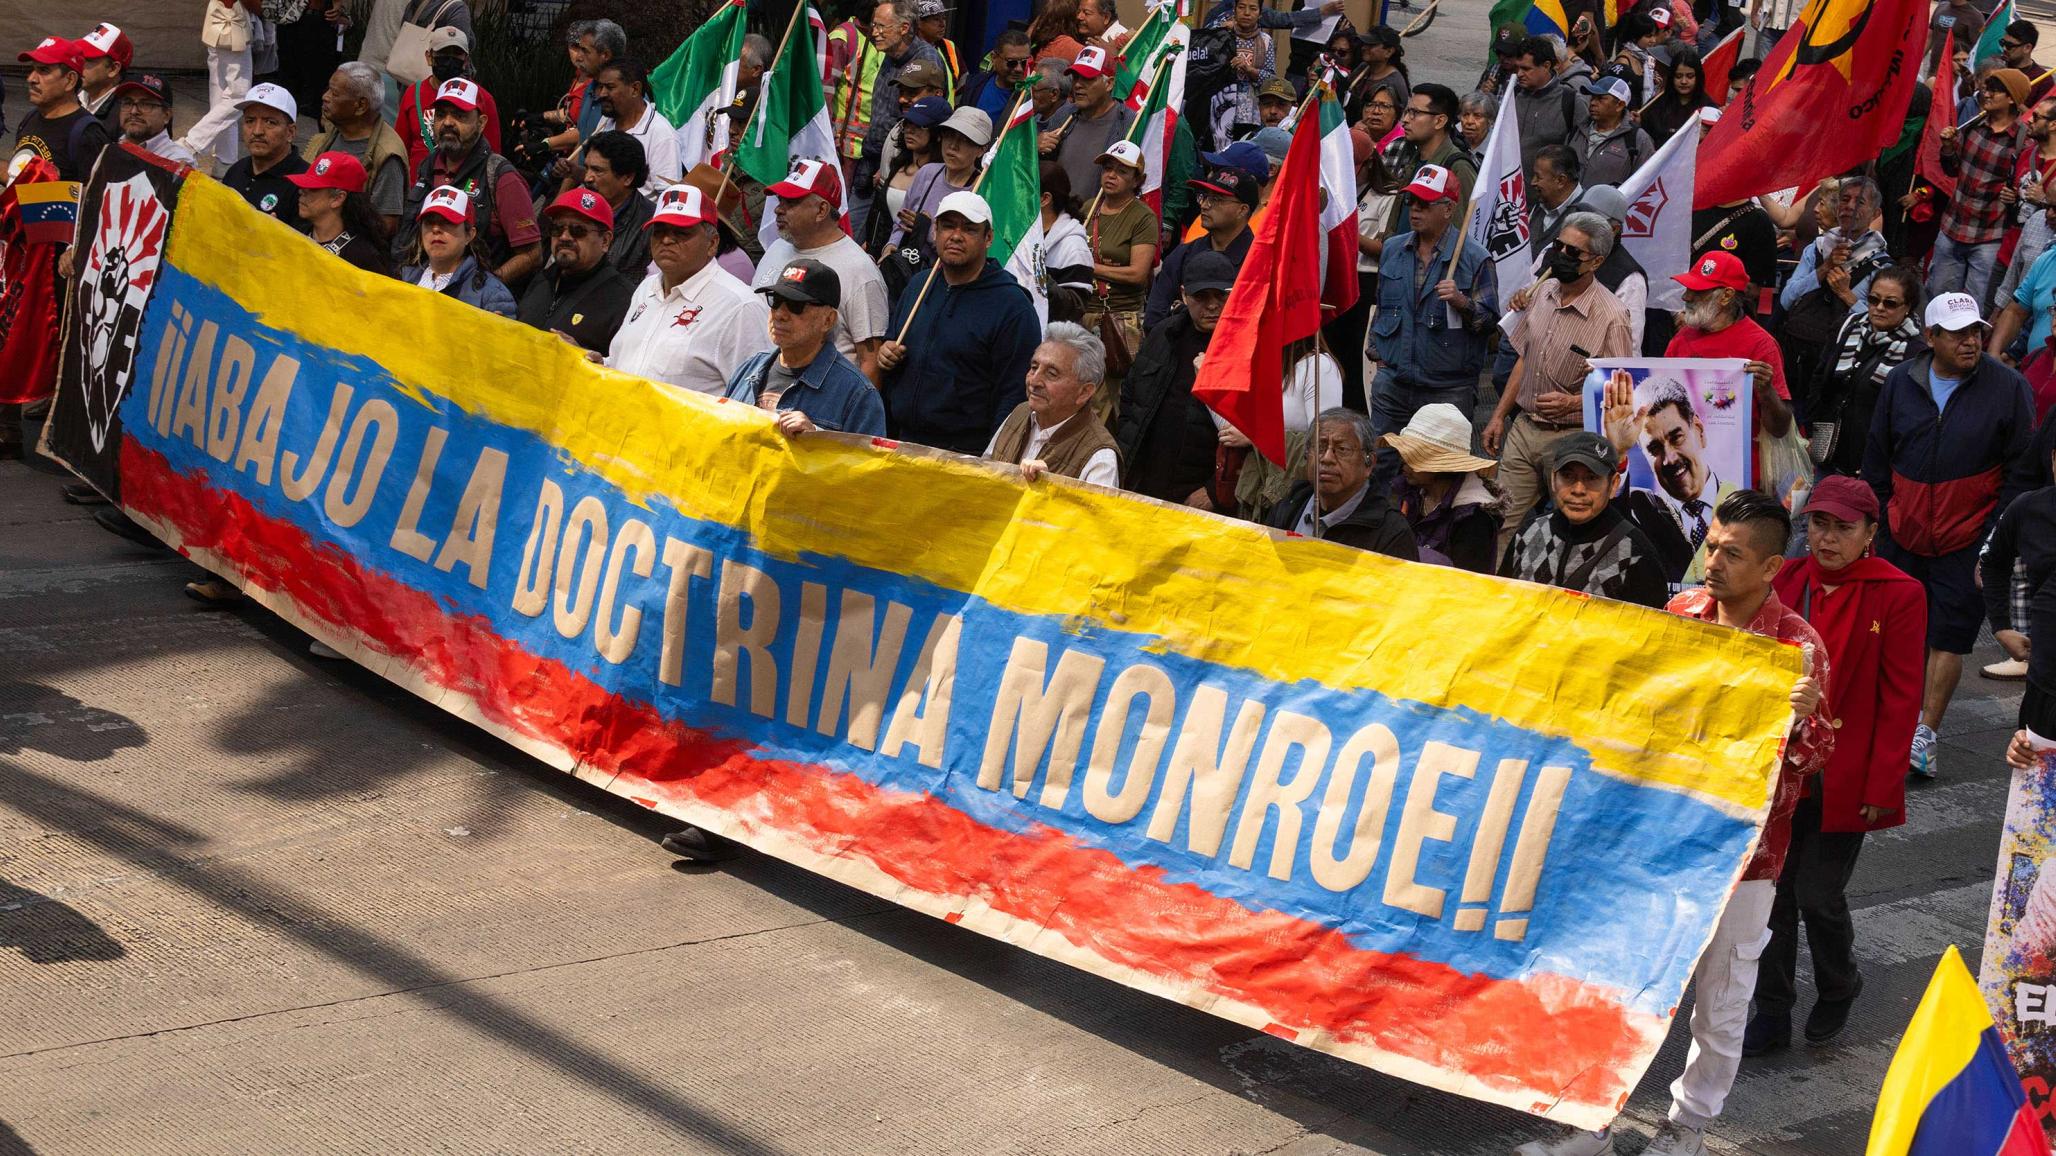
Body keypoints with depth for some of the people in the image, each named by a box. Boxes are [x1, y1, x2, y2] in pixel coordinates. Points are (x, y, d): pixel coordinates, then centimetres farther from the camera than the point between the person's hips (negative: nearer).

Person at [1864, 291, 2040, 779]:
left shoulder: (2007, 387, -6)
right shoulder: (1901, 382, 3)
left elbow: (2021, 471, -3)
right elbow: (1877, 460, 13)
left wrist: (1996, 538, -8)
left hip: (1966, 539, -3)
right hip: (1903, 537, 3)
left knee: (1949, 635, -3)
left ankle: (1924, 734, 2)